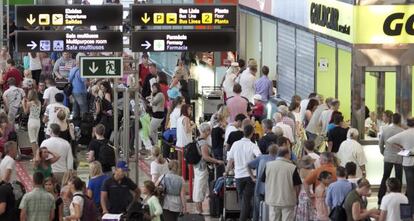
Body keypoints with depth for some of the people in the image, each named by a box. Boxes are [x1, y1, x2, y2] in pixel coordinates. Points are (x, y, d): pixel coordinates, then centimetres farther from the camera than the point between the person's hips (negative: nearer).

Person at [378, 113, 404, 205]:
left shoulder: (385, 130, -3)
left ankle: (380, 198, 10)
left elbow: (381, 144, 6)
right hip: (399, 158, -3)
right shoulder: (402, 131, -14)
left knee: (385, 177, 12)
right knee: (398, 179, 7)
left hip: (388, 158, 3)